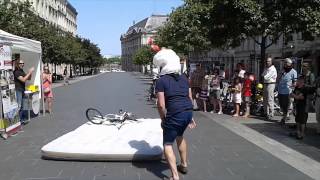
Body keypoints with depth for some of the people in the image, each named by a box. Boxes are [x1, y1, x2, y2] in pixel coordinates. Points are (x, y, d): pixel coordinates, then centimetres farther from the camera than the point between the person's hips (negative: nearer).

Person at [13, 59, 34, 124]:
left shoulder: (22, 71, 14)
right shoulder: (16, 72, -13)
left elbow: (29, 78, 18)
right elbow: (23, 80, -22)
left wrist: (30, 72, 1)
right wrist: (29, 72, -20)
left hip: (22, 90, 9)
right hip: (17, 90, -9)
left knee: (21, 106, 13)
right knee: (19, 106, -8)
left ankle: (23, 119, 19)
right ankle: (19, 120, -5)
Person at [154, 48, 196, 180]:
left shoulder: (161, 81, -5)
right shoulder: (184, 78, 12)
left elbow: (161, 105, -11)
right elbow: (190, 98, 15)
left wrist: (163, 119, 4)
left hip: (174, 114, -6)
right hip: (188, 112, 7)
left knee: (168, 144, 9)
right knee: (179, 135, 31)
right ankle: (184, 164, 41)